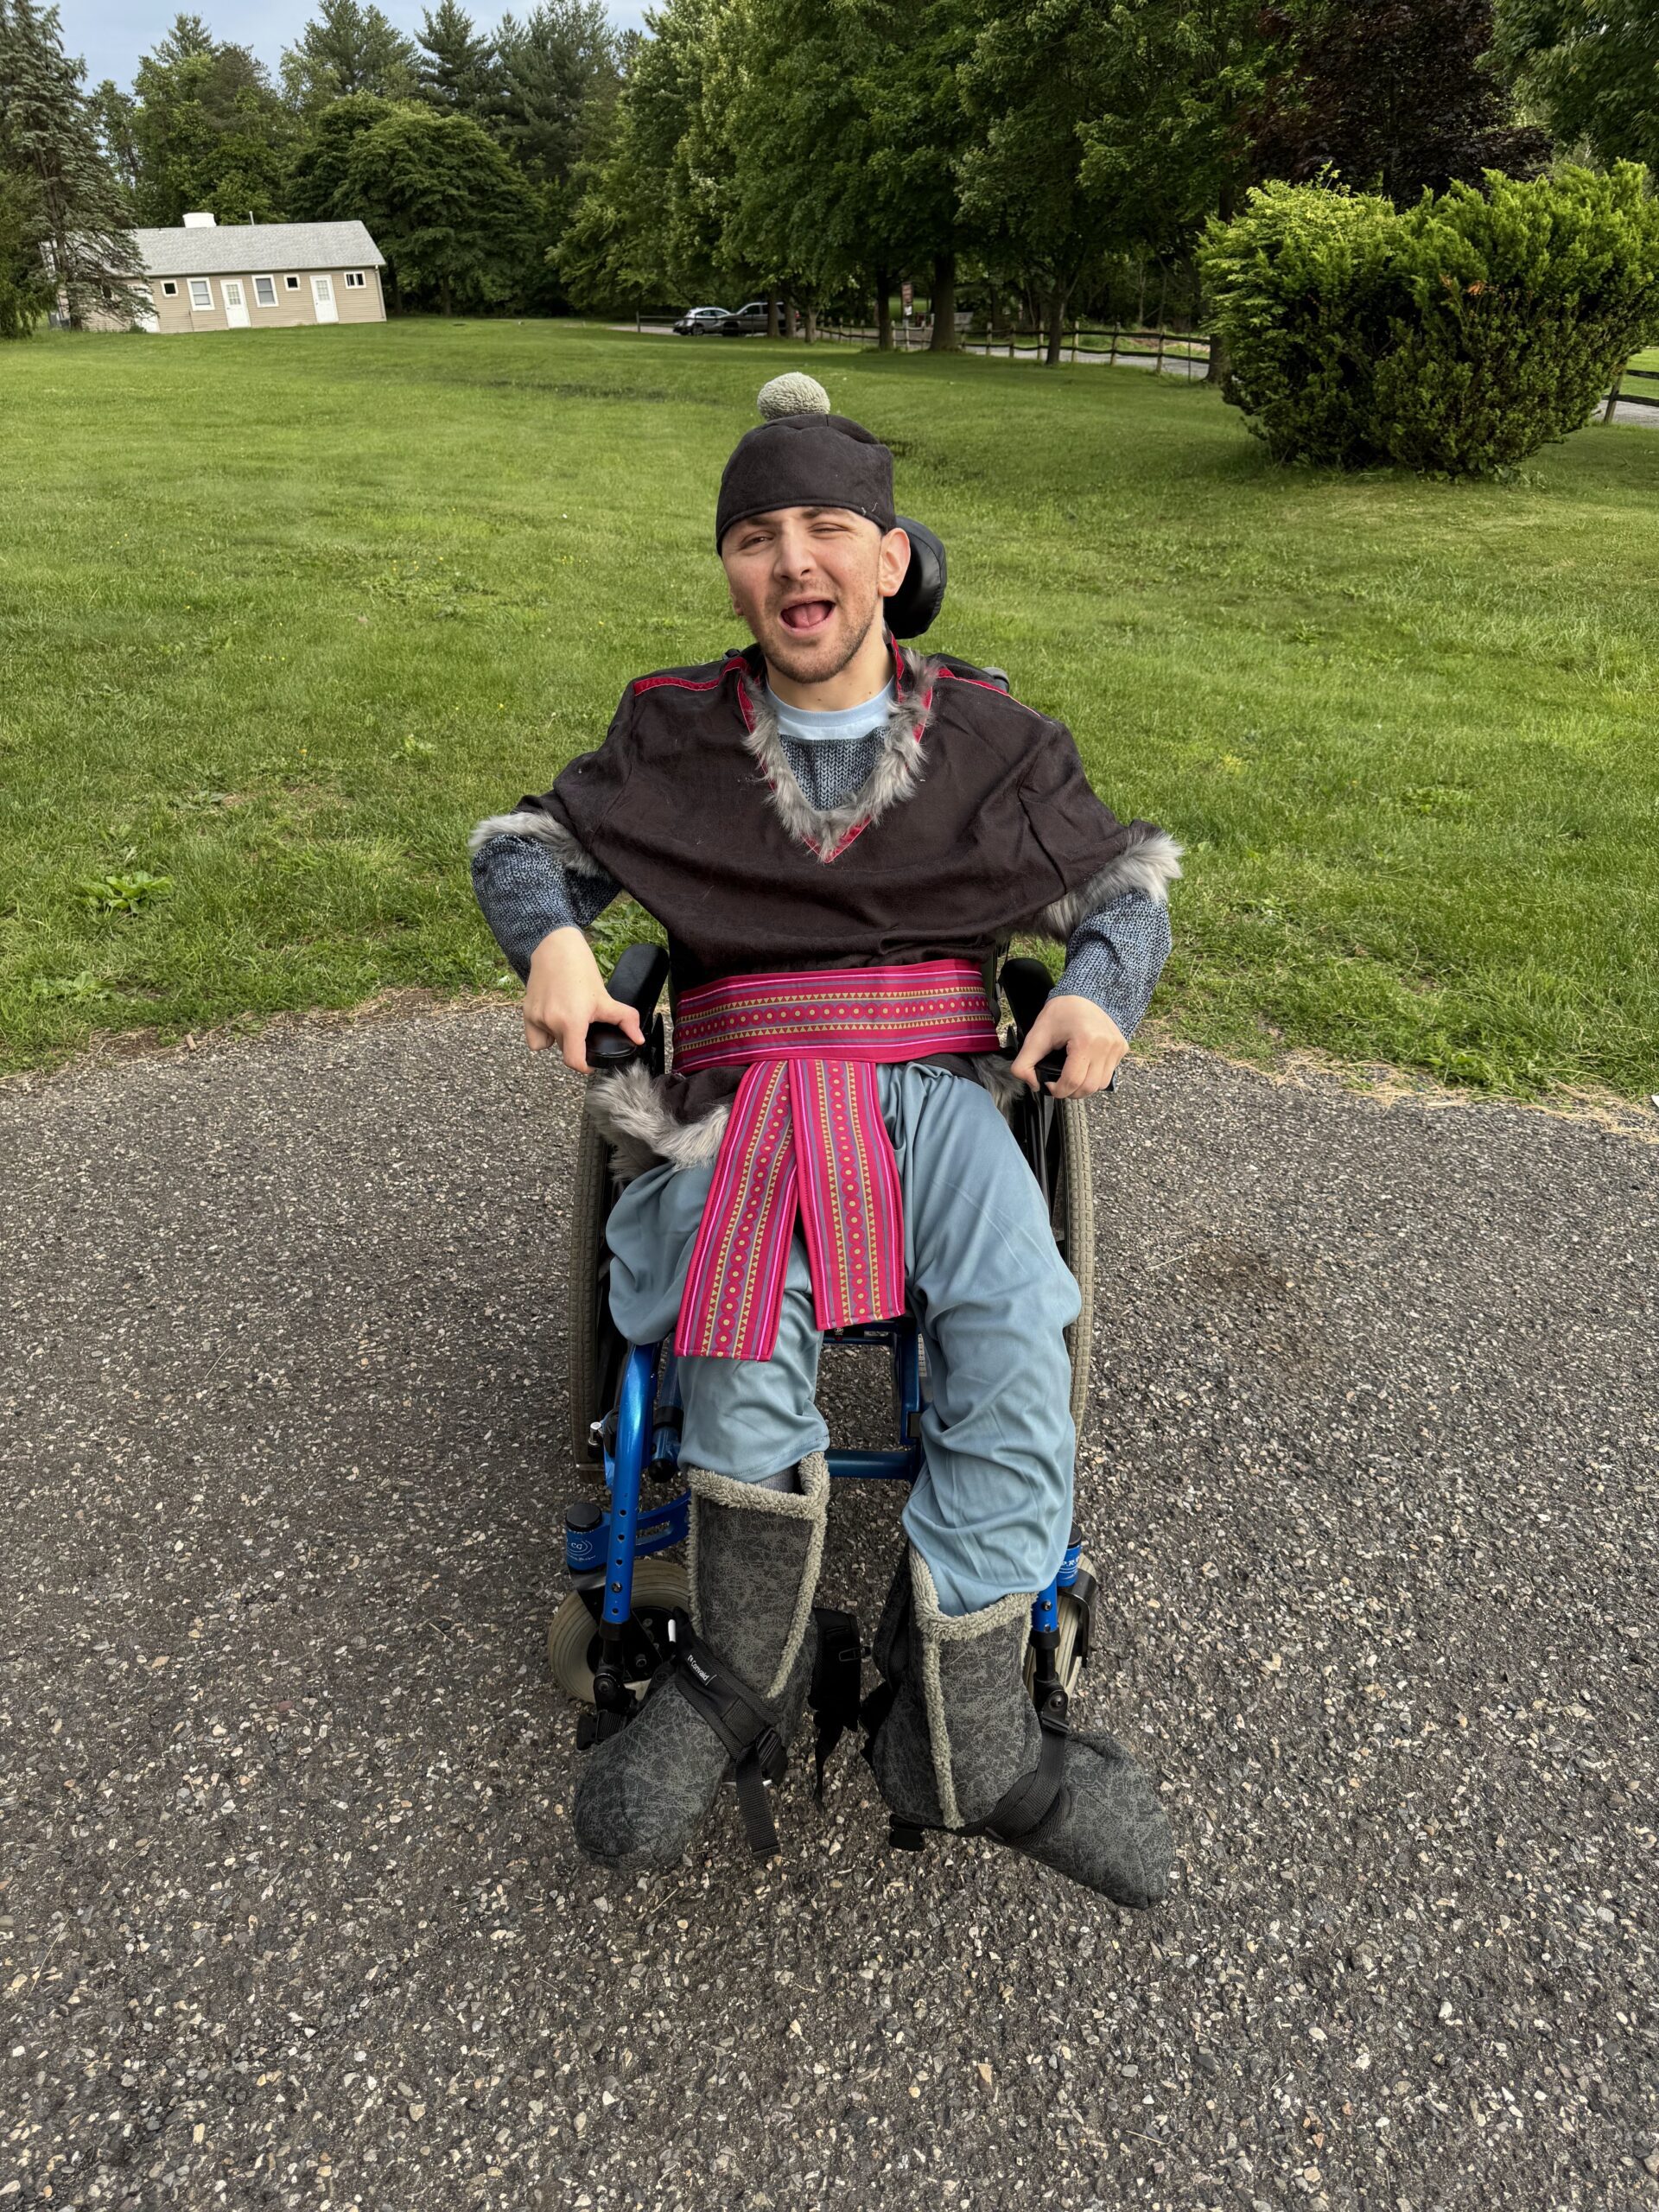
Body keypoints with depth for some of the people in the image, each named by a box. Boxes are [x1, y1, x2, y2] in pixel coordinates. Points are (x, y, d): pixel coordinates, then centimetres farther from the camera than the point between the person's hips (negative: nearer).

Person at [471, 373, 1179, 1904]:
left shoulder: (992, 738, 10)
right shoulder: (675, 733, 10)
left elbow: (1128, 874, 18)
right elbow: (525, 841, 17)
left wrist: (1101, 988, -5)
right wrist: (551, 940, -8)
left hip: (937, 1082, 1)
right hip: (741, 1089, 0)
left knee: (1015, 1321, -29)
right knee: (743, 1319, -33)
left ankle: (960, 1732, -19)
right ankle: (746, 1674, -13)